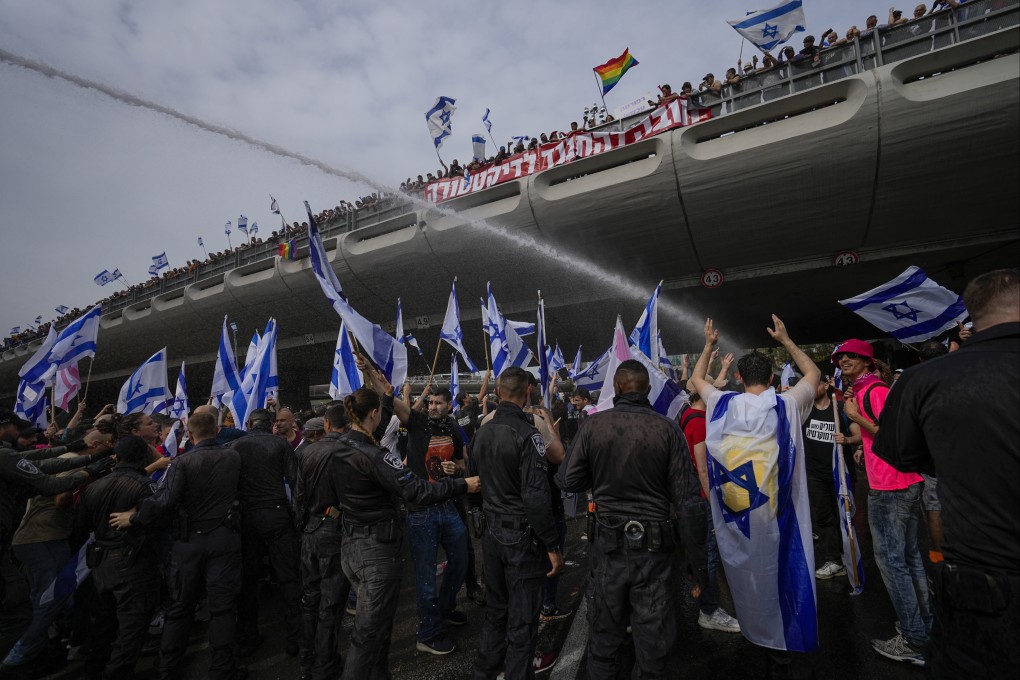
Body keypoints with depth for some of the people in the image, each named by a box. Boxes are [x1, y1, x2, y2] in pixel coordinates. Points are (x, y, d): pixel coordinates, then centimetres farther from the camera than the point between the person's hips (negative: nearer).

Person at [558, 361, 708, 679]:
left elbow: (567, 481, -7)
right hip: (654, 546, -1)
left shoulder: (593, 424, -11)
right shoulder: (668, 429, -12)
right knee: (653, 639, 18)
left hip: (608, 543, 1)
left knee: (604, 634, 21)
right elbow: (688, 502, -10)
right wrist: (698, 564, -1)